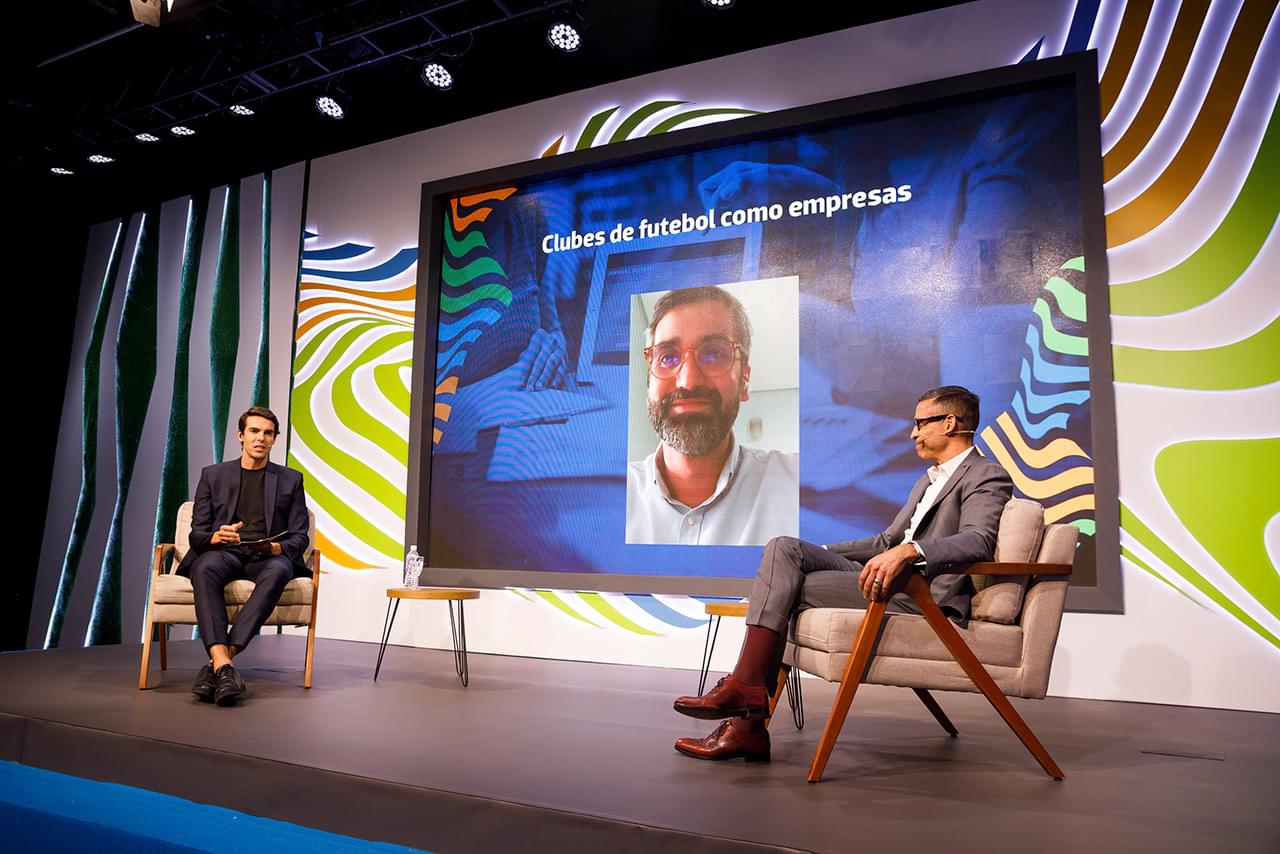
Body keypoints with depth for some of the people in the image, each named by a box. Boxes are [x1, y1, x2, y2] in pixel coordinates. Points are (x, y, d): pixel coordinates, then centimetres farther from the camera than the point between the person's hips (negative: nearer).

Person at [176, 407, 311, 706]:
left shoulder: (290, 480, 16)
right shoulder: (213, 475, 17)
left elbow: (300, 537, 9)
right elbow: (197, 533, 10)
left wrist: (277, 548, -15)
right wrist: (215, 537, -15)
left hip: (268, 558, 0)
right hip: (222, 553, 1)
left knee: (279, 570, -37)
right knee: (205, 567, -37)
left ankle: (217, 665, -39)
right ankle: (223, 667, -45)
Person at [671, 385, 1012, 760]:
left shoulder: (988, 477, -2)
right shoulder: (929, 480, 28)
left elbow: (978, 541, -22)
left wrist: (908, 551, -39)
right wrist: (816, 553, 24)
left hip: (924, 595, -9)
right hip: (887, 577, 9)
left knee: (788, 587, -17)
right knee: (784, 549, -11)